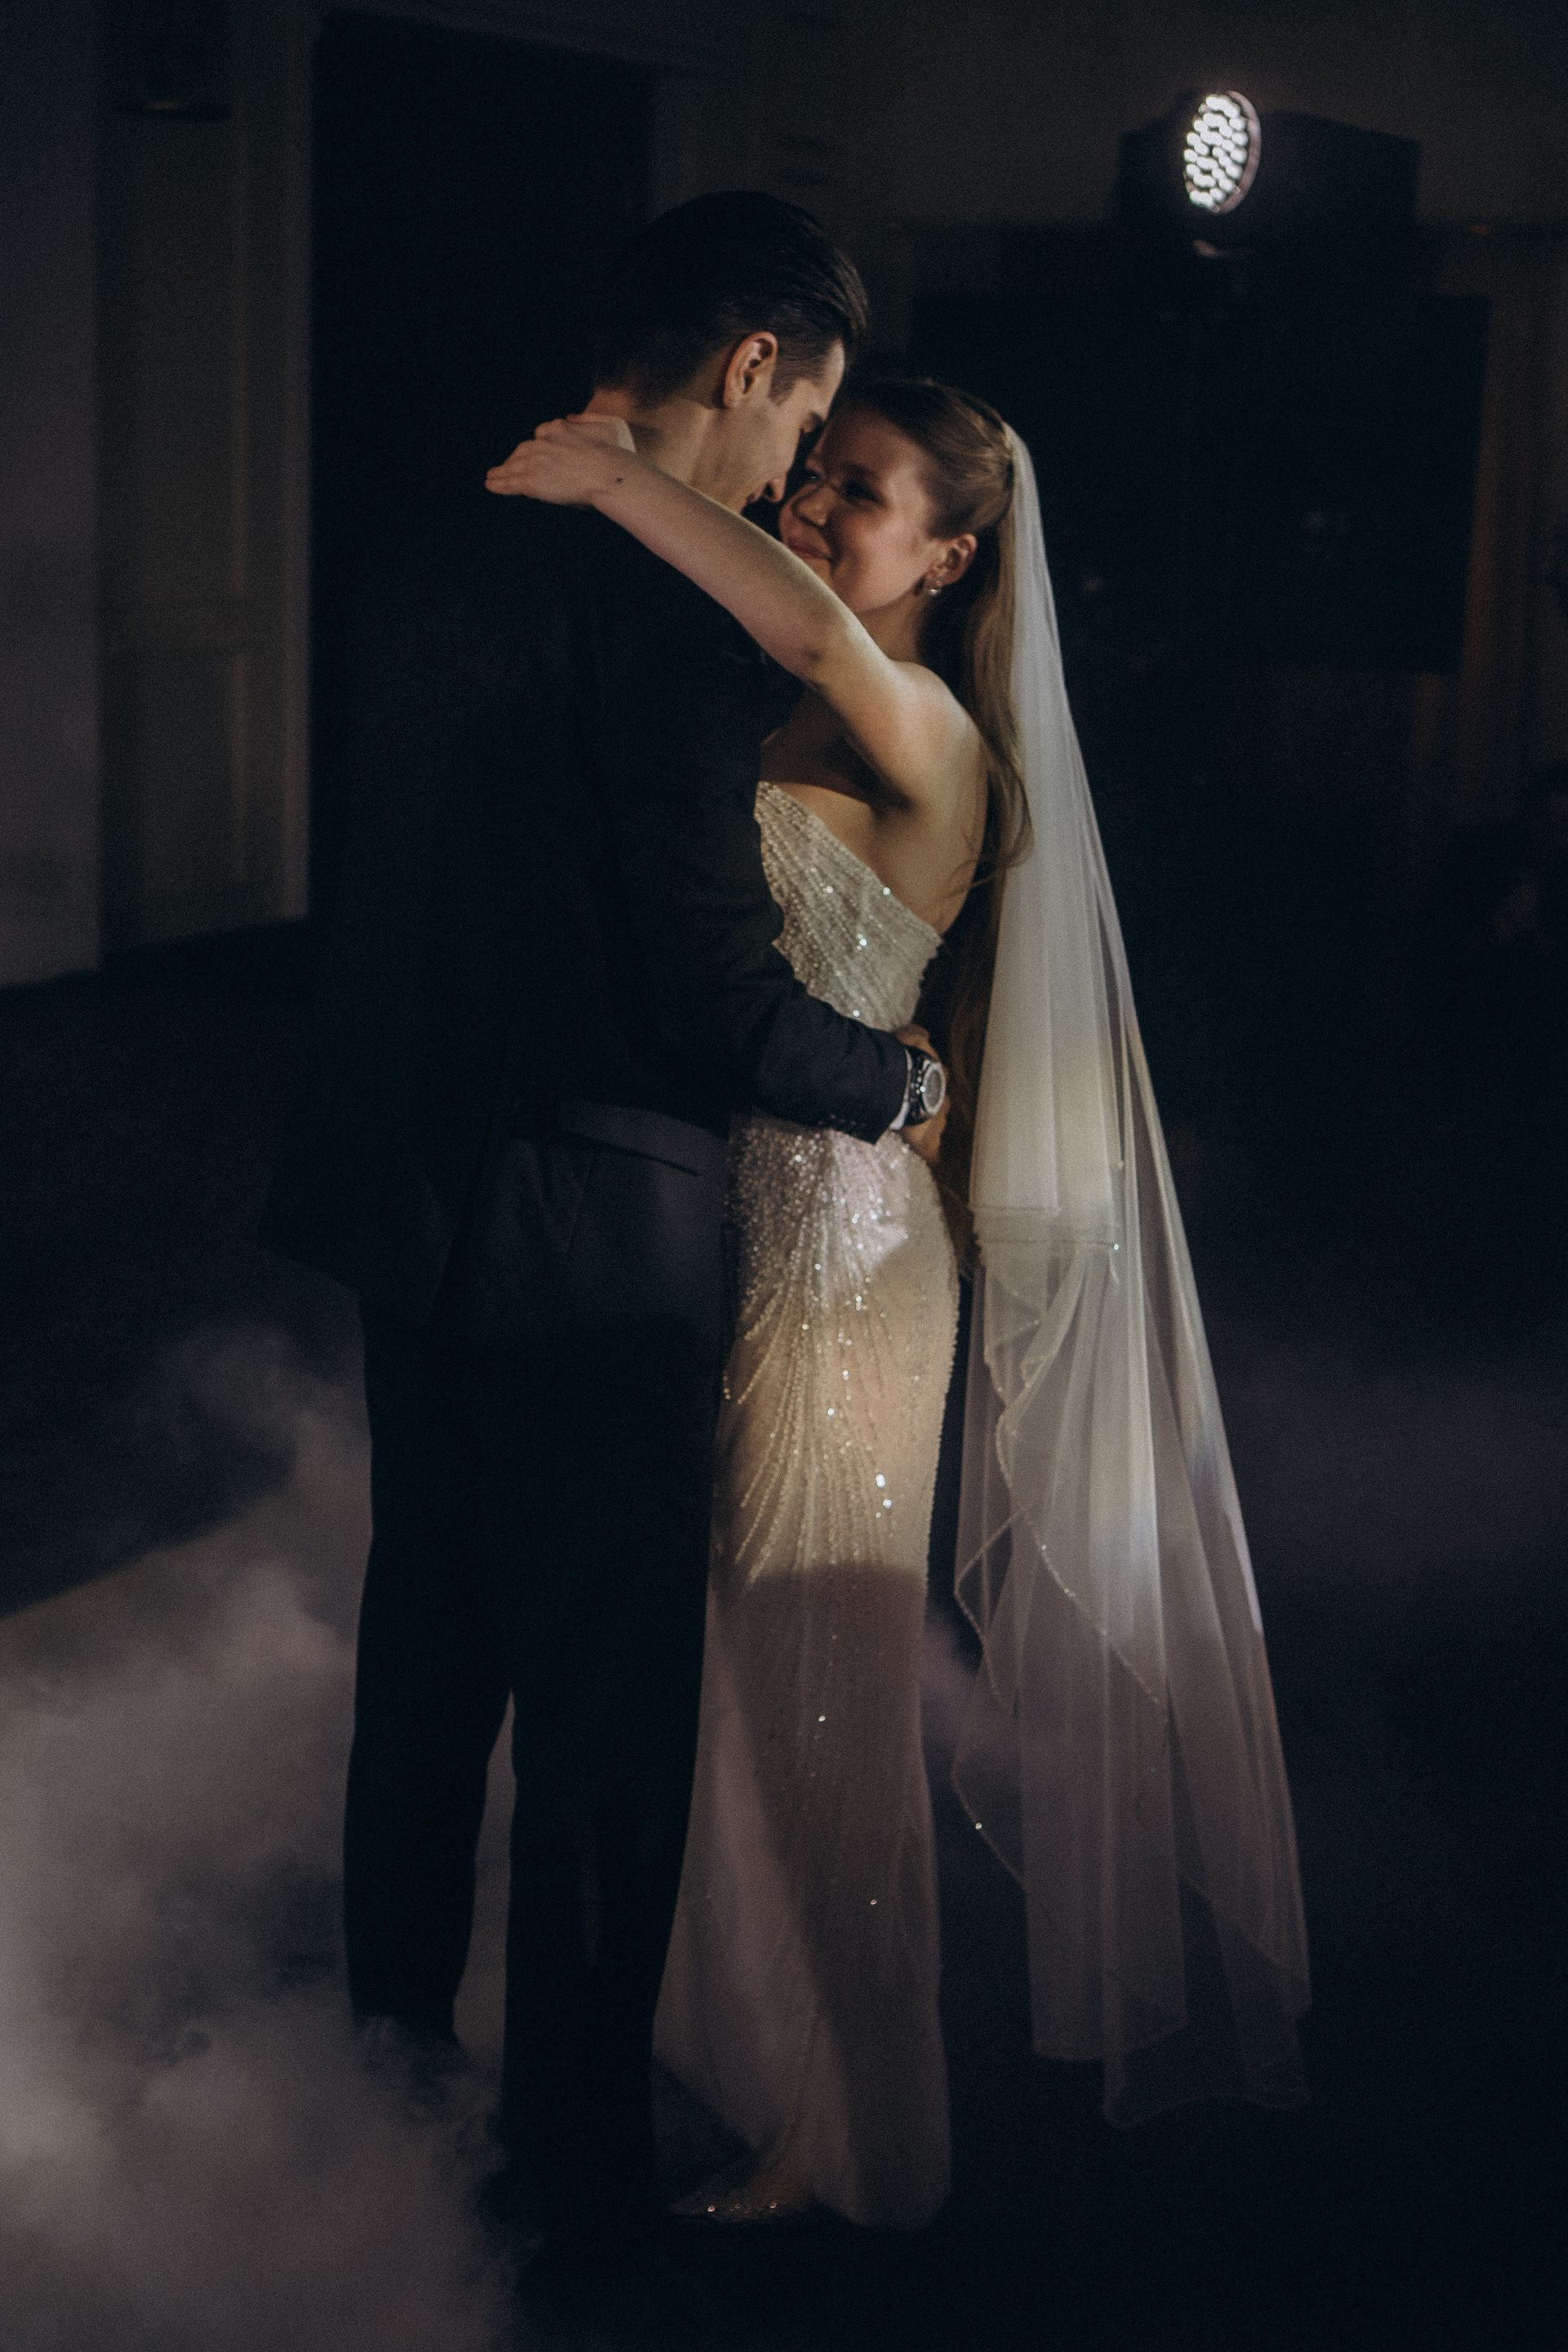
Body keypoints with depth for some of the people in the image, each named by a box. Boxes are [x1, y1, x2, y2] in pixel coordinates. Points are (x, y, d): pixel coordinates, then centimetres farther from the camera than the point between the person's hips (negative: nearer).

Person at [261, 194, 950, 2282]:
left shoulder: (430, 555, 5)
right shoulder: (668, 603, -21)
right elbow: (719, 995, -21)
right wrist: (903, 1082, -3)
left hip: (406, 1183, 8)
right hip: (585, 1236, -8)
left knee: (427, 1635, 23)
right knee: (604, 1710, 7)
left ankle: (395, 2027, 41)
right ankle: (577, 2162, 21)